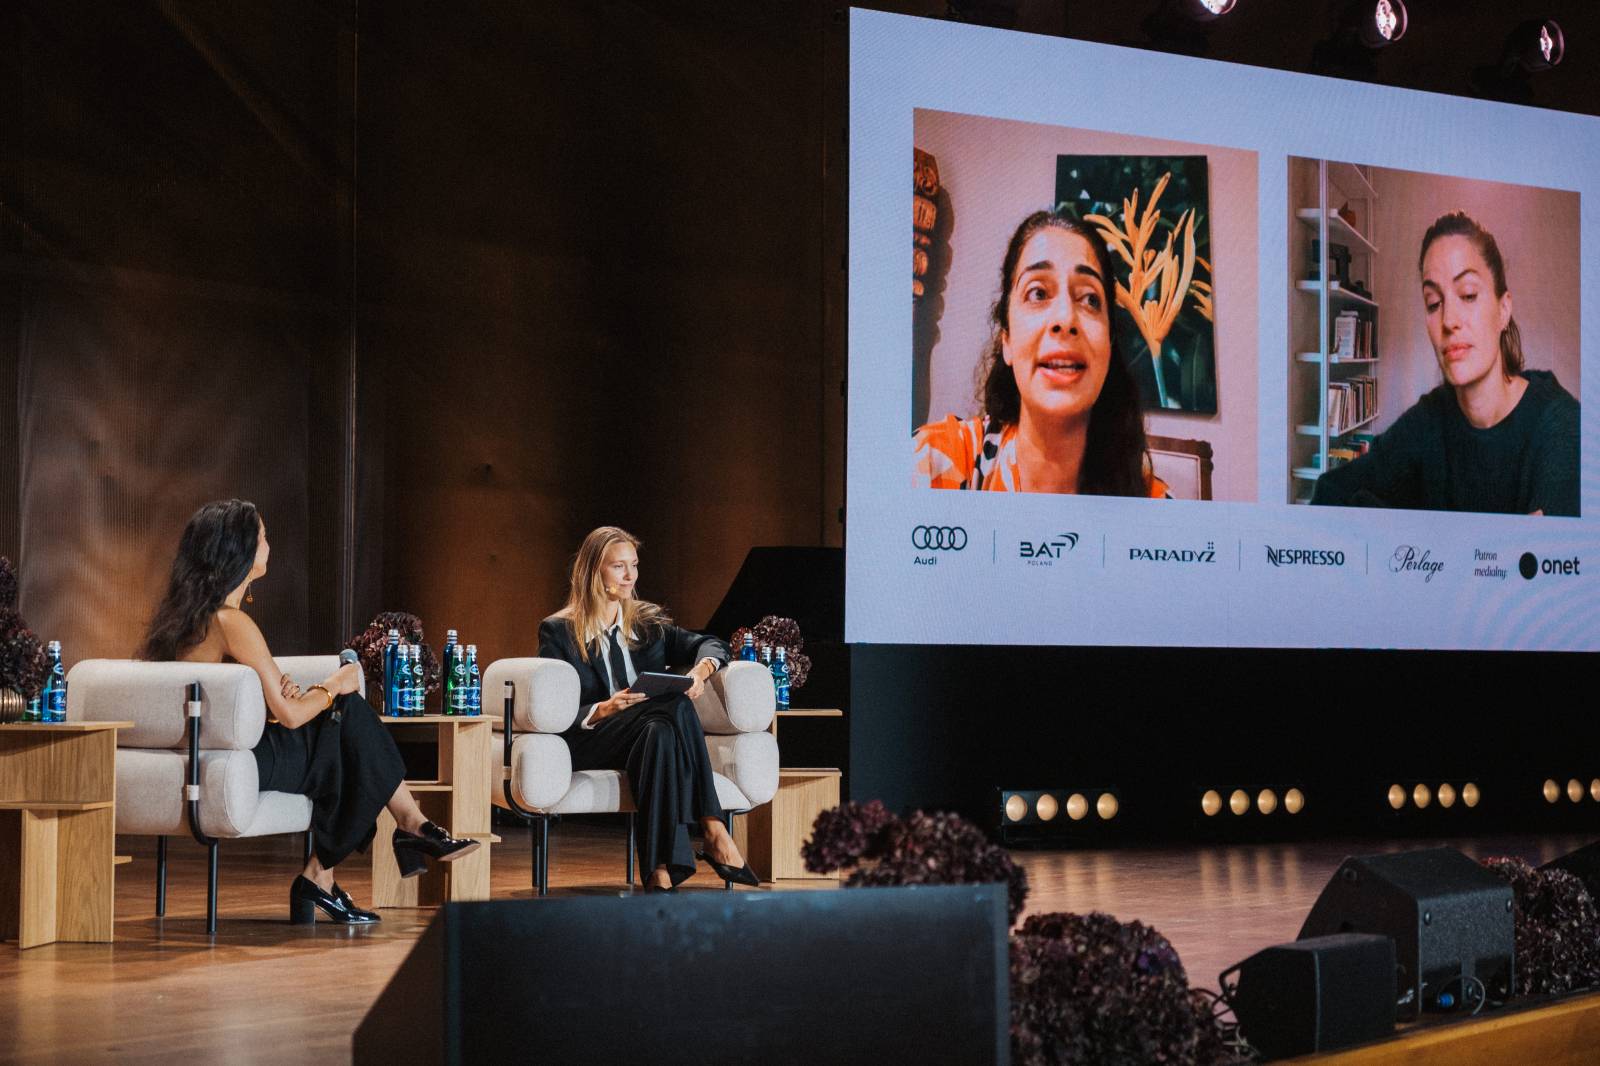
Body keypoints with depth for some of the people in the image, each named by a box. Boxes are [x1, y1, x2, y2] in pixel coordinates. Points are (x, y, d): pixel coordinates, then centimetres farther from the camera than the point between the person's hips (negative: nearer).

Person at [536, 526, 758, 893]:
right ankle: (715, 835, -39)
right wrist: (604, 710, -21)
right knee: (676, 706, -32)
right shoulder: (558, 631, 8)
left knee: (660, 731, -36)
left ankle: (660, 871, -44)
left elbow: (712, 645, 9)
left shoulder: (649, 623, 21)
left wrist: (701, 669, -16)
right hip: (585, 746, -3)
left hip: (651, 733, 3)